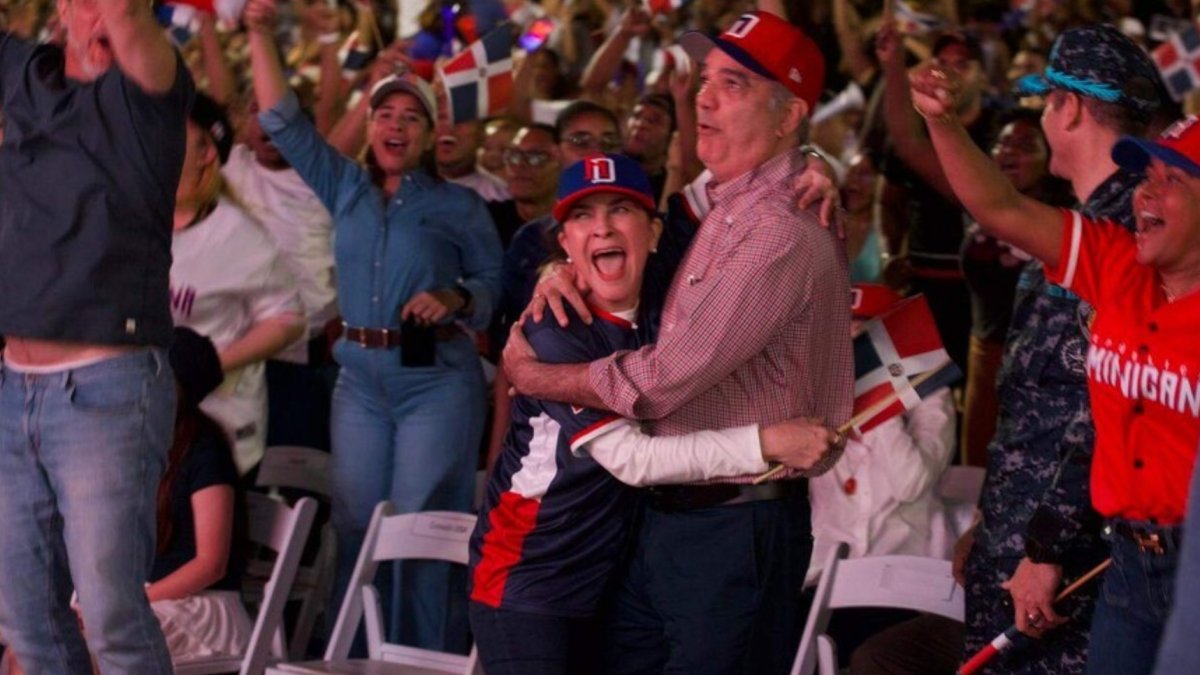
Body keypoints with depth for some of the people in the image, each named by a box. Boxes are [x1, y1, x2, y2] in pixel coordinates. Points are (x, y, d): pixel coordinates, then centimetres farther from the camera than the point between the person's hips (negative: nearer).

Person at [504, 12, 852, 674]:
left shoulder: (780, 235, -21)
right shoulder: (723, 209, 11)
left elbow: (657, 383, -21)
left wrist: (530, 374, -6)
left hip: (734, 530, -9)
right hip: (666, 514, 9)